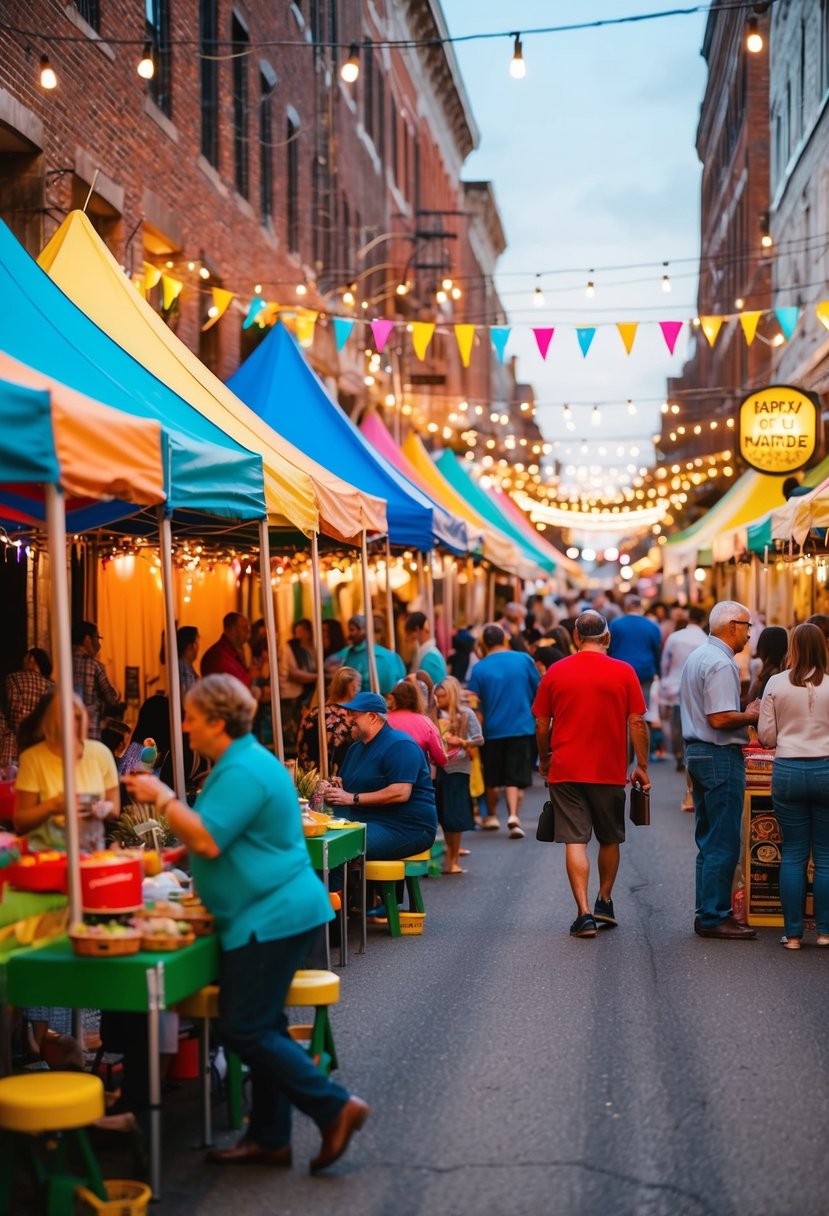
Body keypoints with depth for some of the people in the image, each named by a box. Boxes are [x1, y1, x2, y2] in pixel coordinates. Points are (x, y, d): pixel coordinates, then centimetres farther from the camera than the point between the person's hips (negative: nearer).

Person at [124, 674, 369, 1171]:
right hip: (276, 911, 11)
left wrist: (162, 797, -18)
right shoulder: (244, 761, 15)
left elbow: (208, 841, -25)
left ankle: (336, 1107, -2)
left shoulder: (243, 771, -19)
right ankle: (270, 1139, 21)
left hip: (272, 916, -11)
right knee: (262, 1027, 14)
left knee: (247, 1030, -6)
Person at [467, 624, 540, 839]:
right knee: (516, 778, 2)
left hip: (493, 730, 0)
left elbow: (475, 706, -3)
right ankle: (513, 816, -16)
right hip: (522, 728, 0)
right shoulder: (524, 660, -2)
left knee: (493, 778, 18)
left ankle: (492, 816, 32)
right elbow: (539, 692, 5)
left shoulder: (479, 669, -4)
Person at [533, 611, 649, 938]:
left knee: (575, 841, -1)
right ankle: (604, 903, 28)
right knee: (610, 839, 18)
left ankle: (584, 913, -9)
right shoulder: (623, 672, -3)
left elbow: (541, 725, 5)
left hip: (565, 771, 0)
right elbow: (637, 723, -3)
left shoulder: (555, 672, 0)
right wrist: (641, 766, 6)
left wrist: (544, 760, 20)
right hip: (610, 772, 0)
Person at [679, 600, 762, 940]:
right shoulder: (721, 663, -17)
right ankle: (714, 918, -1)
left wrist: (743, 713, 15)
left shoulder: (697, 657, 15)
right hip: (720, 757, -11)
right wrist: (750, 717, -8)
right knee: (723, 844, -5)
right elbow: (720, 719, -24)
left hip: (697, 753, 11)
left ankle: (708, 912, 20)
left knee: (709, 841, 15)